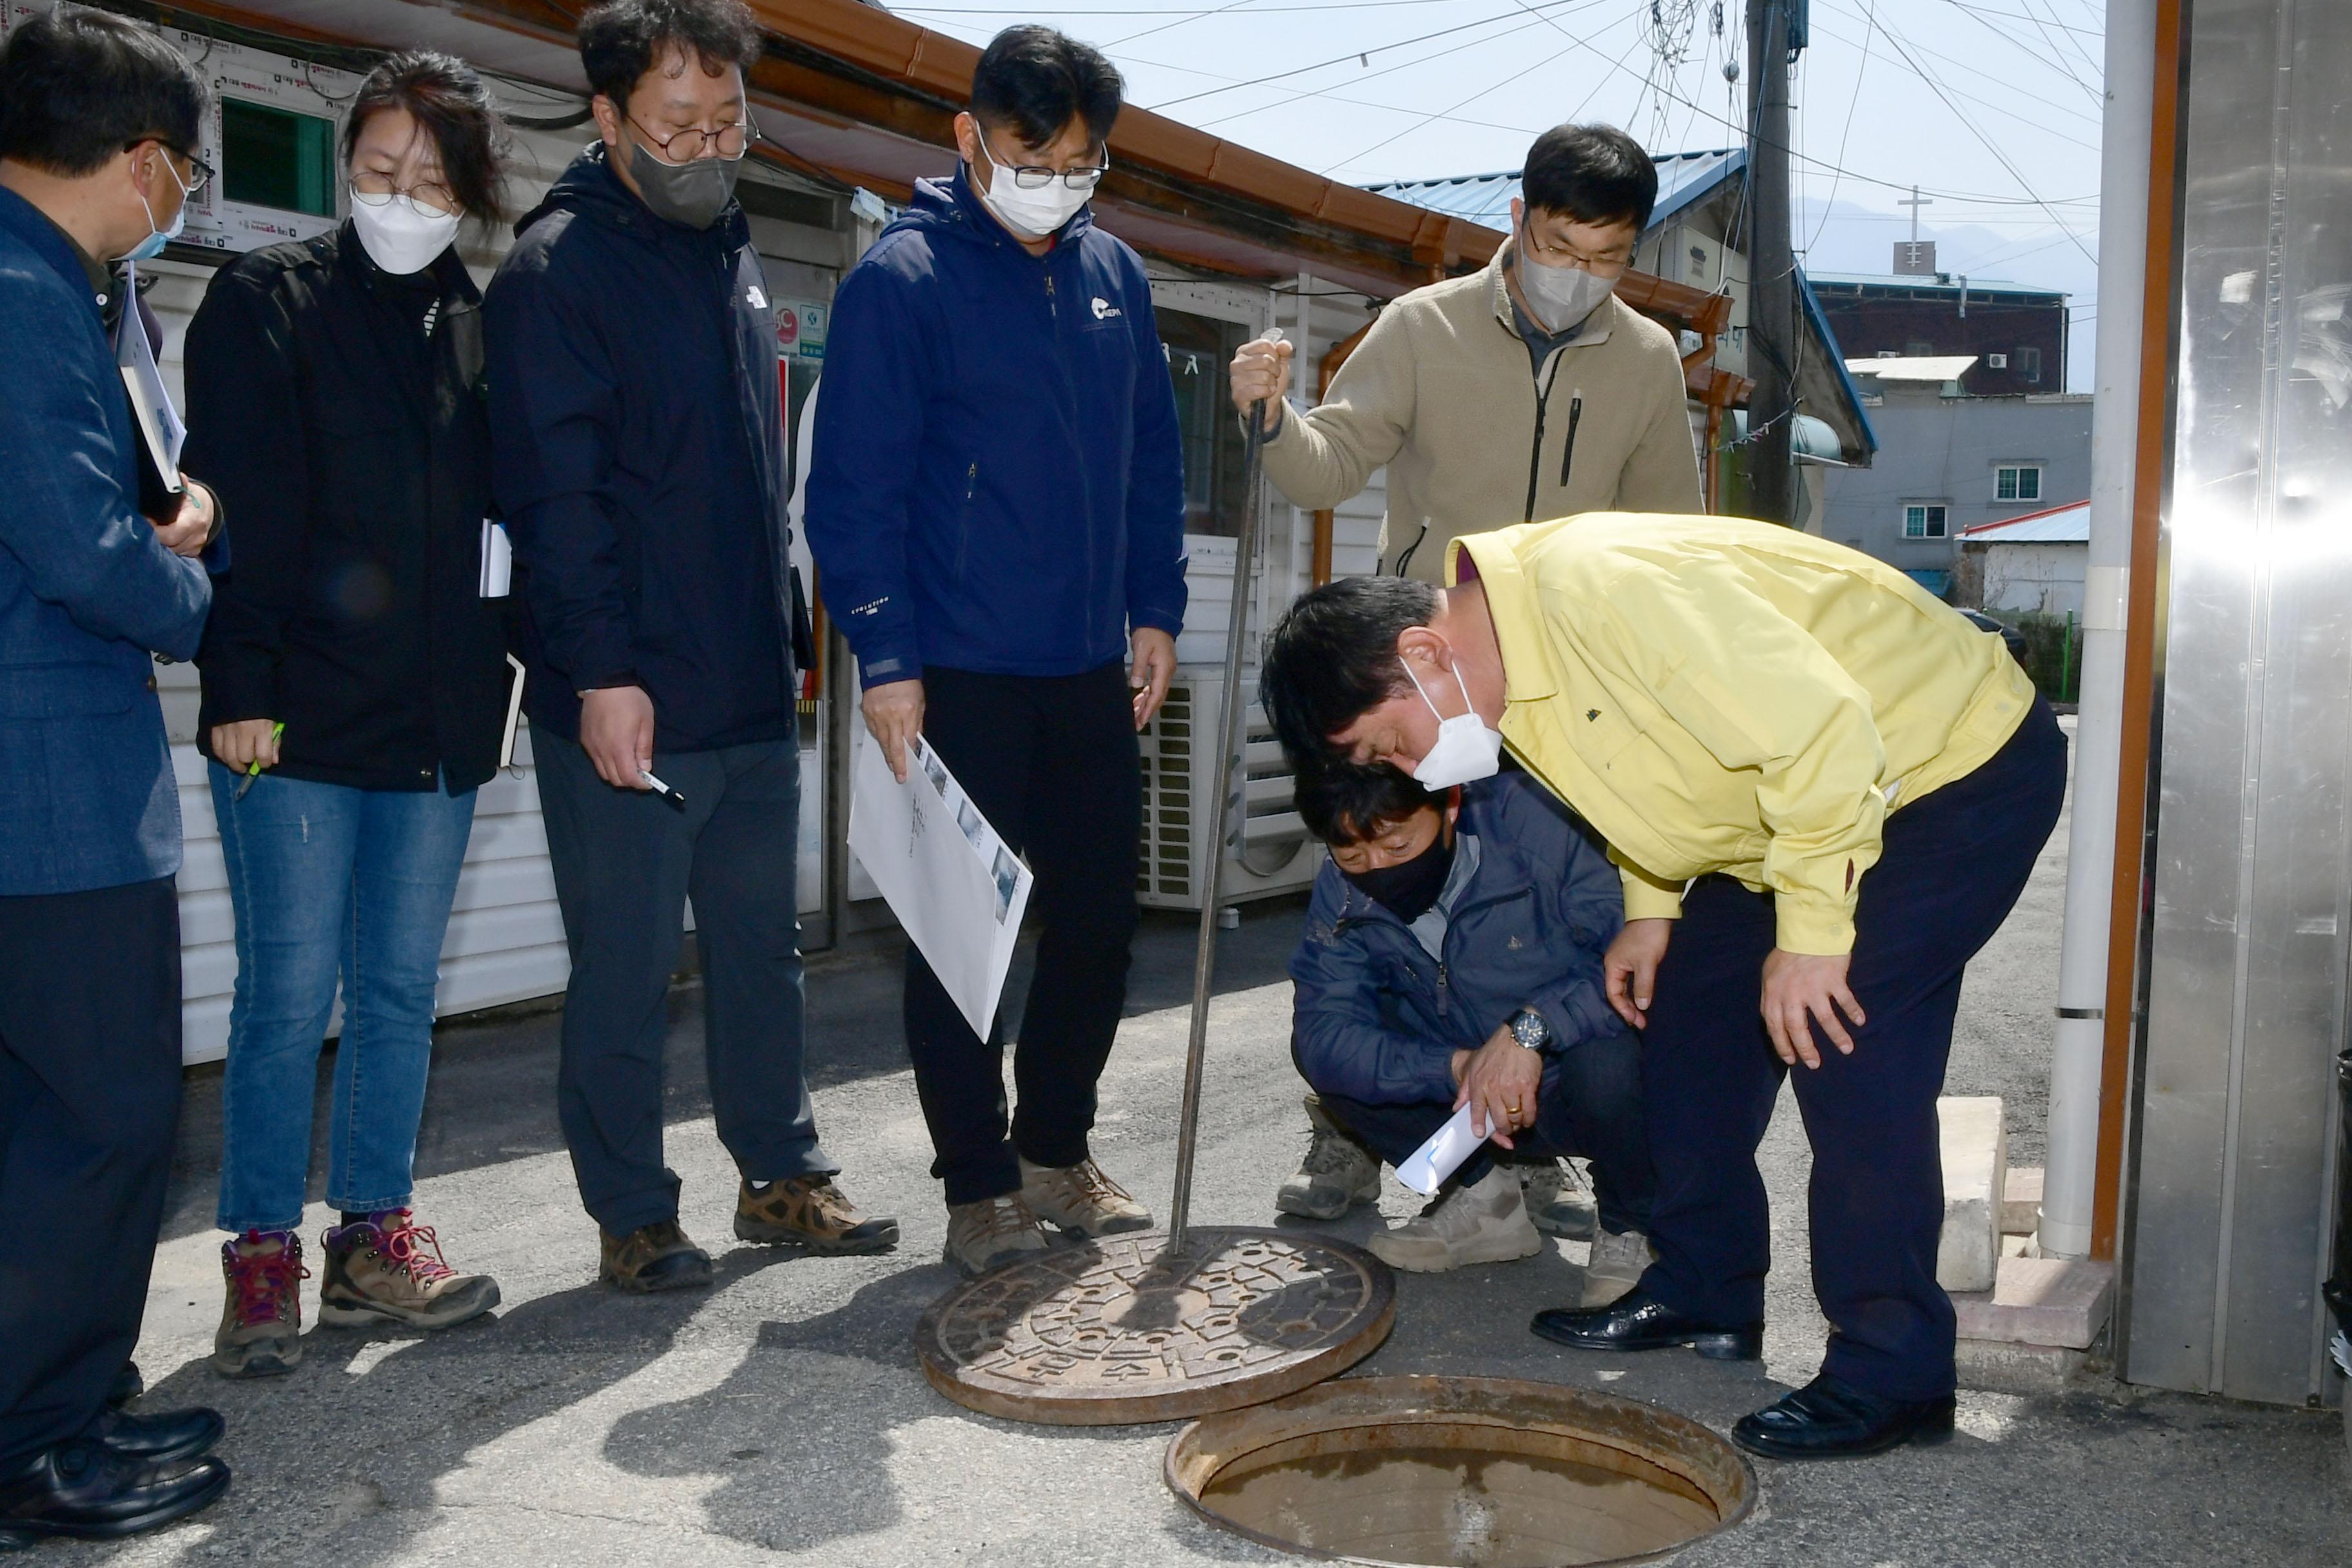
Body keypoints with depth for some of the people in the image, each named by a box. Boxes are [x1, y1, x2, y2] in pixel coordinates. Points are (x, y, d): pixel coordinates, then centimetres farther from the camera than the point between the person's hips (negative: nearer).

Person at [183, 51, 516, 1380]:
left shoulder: (486, 325, 11)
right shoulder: (269, 300, 0)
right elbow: (243, 508, -7)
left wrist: (500, 682, 8)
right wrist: (243, 688, -13)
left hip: (442, 720, 4)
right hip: (299, 718, -4)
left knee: (403, 987, 10)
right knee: (290, 991, 0)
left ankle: (376, 1236, 22)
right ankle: (264, 1258, 12)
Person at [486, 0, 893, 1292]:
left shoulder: (732, 253, 15)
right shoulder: (558, 267, -8)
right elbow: (553, 492, -15)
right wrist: (601, 671, -21)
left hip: (753, 695, 7)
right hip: (625, 699, -7)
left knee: (762, 944, 15)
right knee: (624, 967, 3)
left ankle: (783, 1176, 28)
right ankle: (633, 1219, 16)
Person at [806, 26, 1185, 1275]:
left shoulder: (1114, 275, 10)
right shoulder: (901, 278, -8)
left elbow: (1151, 458, 16)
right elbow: (855, 485, -11)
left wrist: (1153, 609, 9)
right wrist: (884, 659, -14)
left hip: (1091, 669, 6)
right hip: (957, 674, -6)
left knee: (1098, 915, 11)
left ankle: (1056, 1149, 29)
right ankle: (979, 1184, 16)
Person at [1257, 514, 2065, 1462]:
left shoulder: (1601, 587, -33)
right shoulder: (1513, 674, -3)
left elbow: (1821, 734, -34)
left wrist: (1810, 933, -28)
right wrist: (1650, 907, 9)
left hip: (1965, 768, -9)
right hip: (1803, 787, 10)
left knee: (1846, 1055, -17)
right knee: (1693, 1003, 8)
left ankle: (1893, 1377, -4)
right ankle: (1703, 1294, 21)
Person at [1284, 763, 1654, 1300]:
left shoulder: (1536, 819, -25)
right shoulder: (1342, 894, -10)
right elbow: (1322, 1036, -18)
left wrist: (1532, 1027, -38)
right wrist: (1455, 1067, -30)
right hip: (1472, 1096, 5)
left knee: (1605, 1064, -38)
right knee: (1316, 1048, -11)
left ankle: (1630, 1231, -6)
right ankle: (1483, 1196, 4)